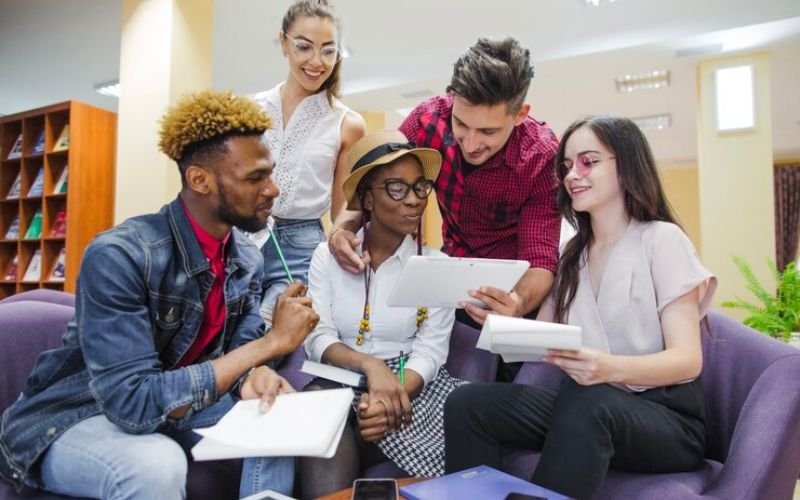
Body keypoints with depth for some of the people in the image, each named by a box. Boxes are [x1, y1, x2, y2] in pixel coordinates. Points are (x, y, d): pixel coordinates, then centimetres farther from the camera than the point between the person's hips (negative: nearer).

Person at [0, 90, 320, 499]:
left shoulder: (247, 259, -7)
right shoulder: (119, 255, -30)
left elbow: (239, 349, -3)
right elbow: (136, 402, -35)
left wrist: (254, 376, -29)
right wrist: (270, 342, -32)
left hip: (170, 405, 6)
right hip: (68, 419, -6)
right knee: (157, 465, -35)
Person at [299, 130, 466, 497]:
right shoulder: (327, 256, 4)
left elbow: (429, 352, -6)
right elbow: (317, 339, -5)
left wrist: (391, 397, -25)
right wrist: (370, 365, -24)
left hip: (410, 387, 2)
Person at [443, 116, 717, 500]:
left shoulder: (661, 239, -5)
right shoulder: (573, 254, 12)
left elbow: (688, 359, -13)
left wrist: (611, 369, -34)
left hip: (665, 417, -4)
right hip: (584, 405, 5)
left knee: (585, 404, -38)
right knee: (467, 404, -20)